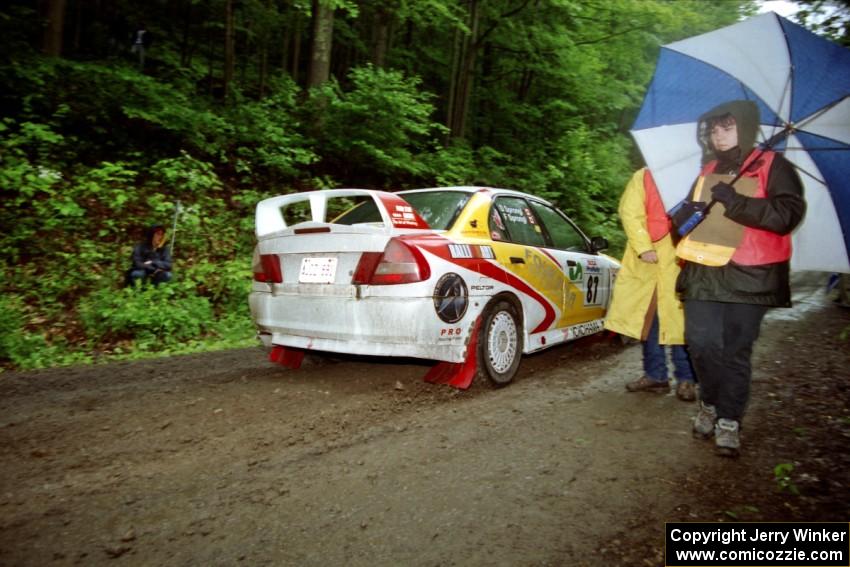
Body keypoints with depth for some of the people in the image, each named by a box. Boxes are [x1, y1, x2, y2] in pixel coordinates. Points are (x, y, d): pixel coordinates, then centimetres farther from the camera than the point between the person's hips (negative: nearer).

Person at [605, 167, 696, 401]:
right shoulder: (643, 177, 9)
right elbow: (630, 213, -1)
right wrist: (643, 248, -12)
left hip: (681, 262, -1)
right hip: (648, 260, 2)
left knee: (680, 319, -3)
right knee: (648, 319, 7)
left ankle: (685, 379, 10)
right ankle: (655, 375, 19)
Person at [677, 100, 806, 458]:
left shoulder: (772, 166, 3)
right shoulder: (708, 172, 19)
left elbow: (789, 214, -10)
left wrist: (736, 204, -18)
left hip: (749, 277, -4)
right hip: (704, 274, 4)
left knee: (735, 353, -1)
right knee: (702, 344, -1)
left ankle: (729, 421, 10)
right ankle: (710, 404, 21)